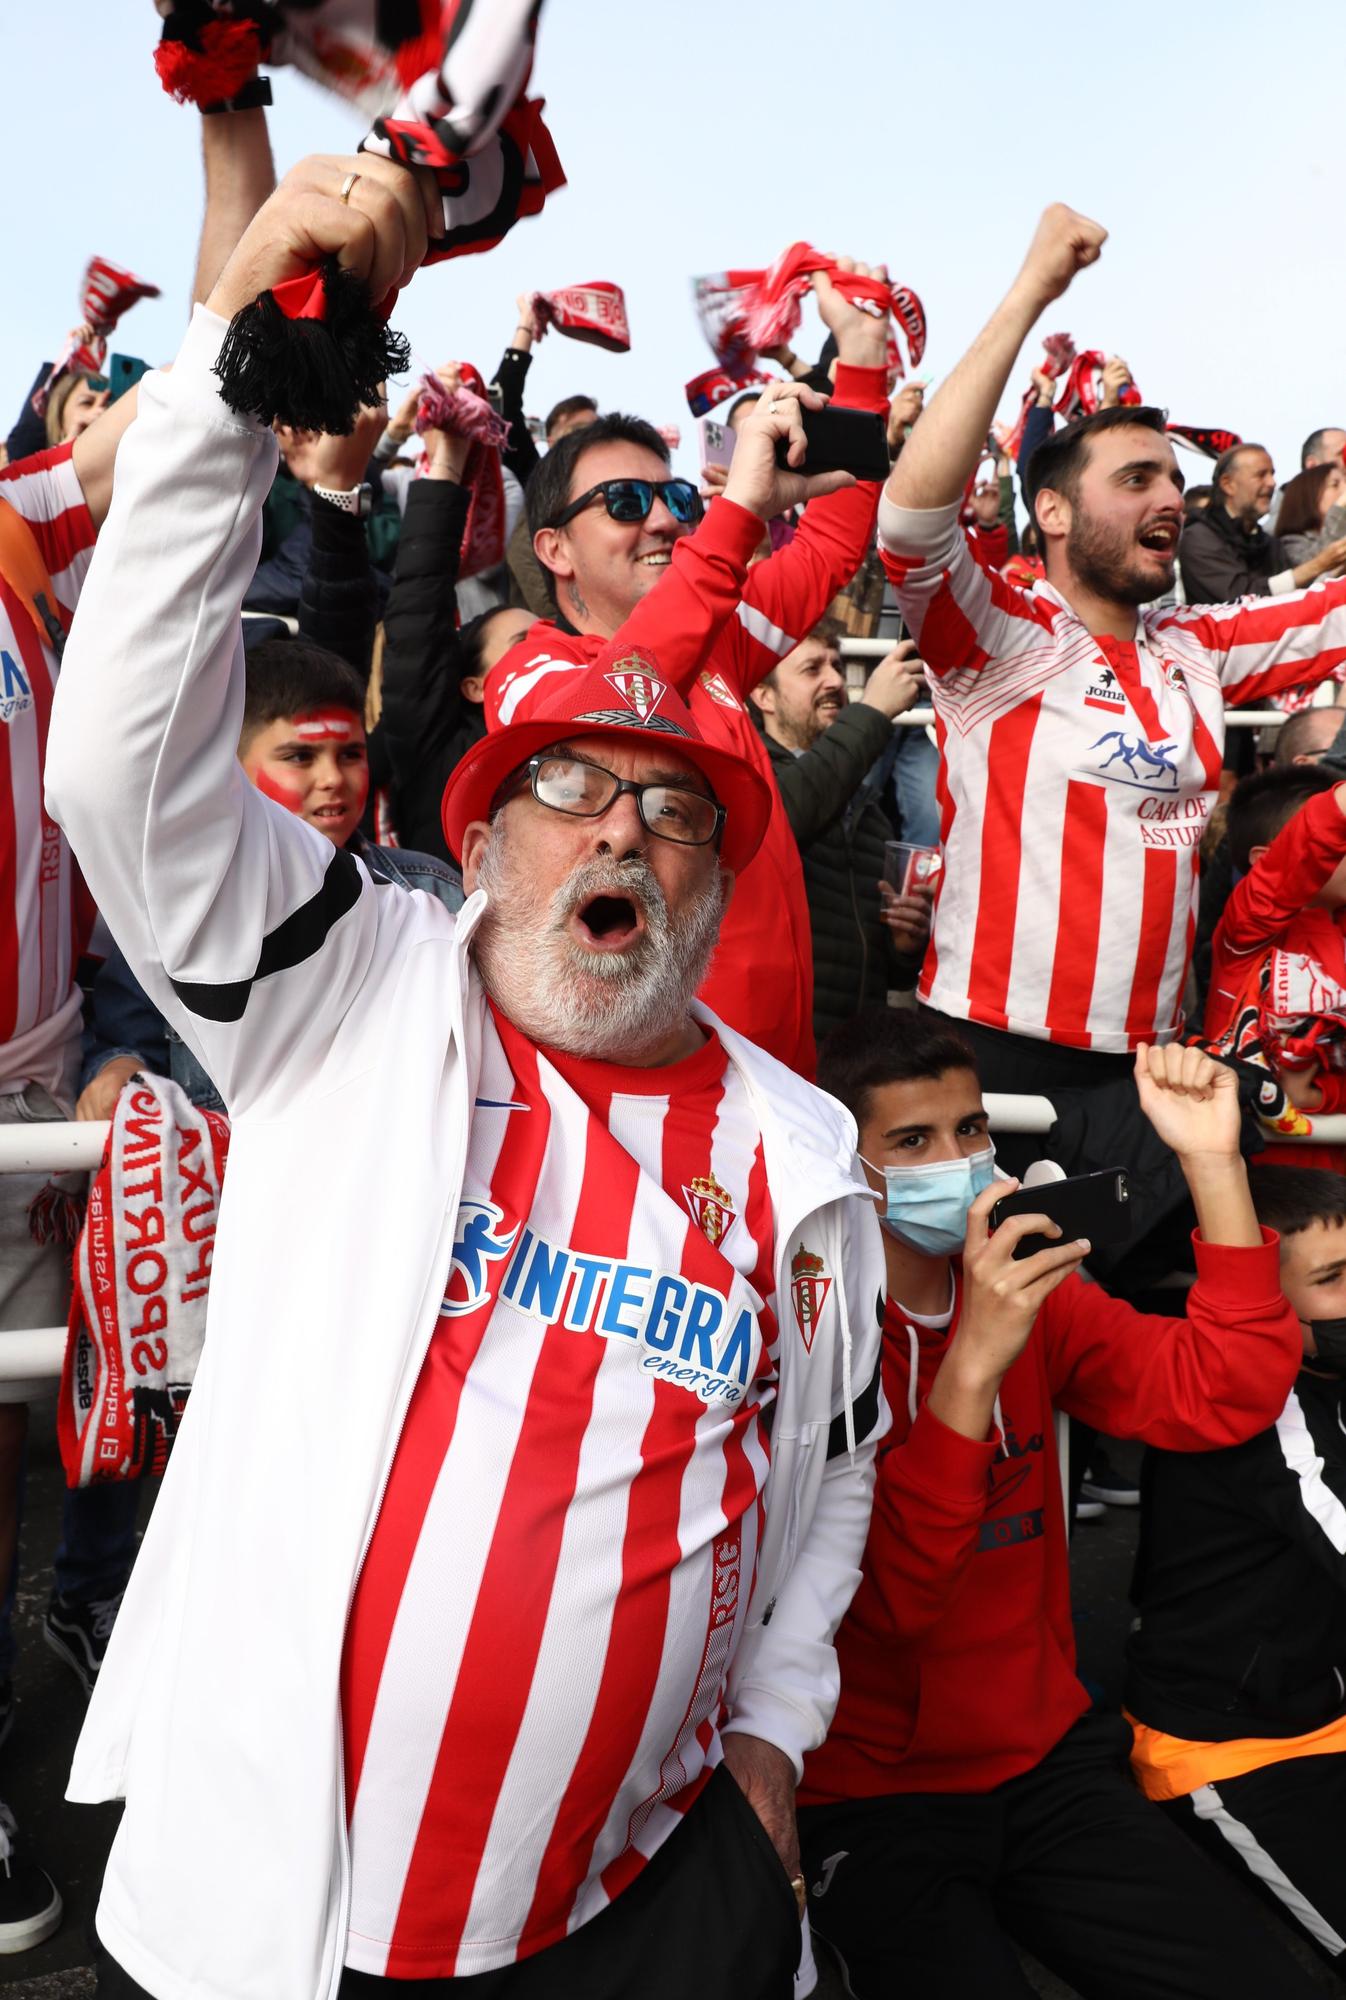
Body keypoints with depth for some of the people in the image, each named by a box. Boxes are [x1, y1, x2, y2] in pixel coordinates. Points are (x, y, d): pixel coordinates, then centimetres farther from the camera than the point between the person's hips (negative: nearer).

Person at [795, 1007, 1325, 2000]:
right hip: (872, 1797, -4)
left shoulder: (1034, 1295, 2)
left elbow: (1225, 1396, -11)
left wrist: (1213, 1160, -19)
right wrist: (972, 1364, -34)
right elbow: (884, 1595, -24)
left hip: (1049, 1759, 5)